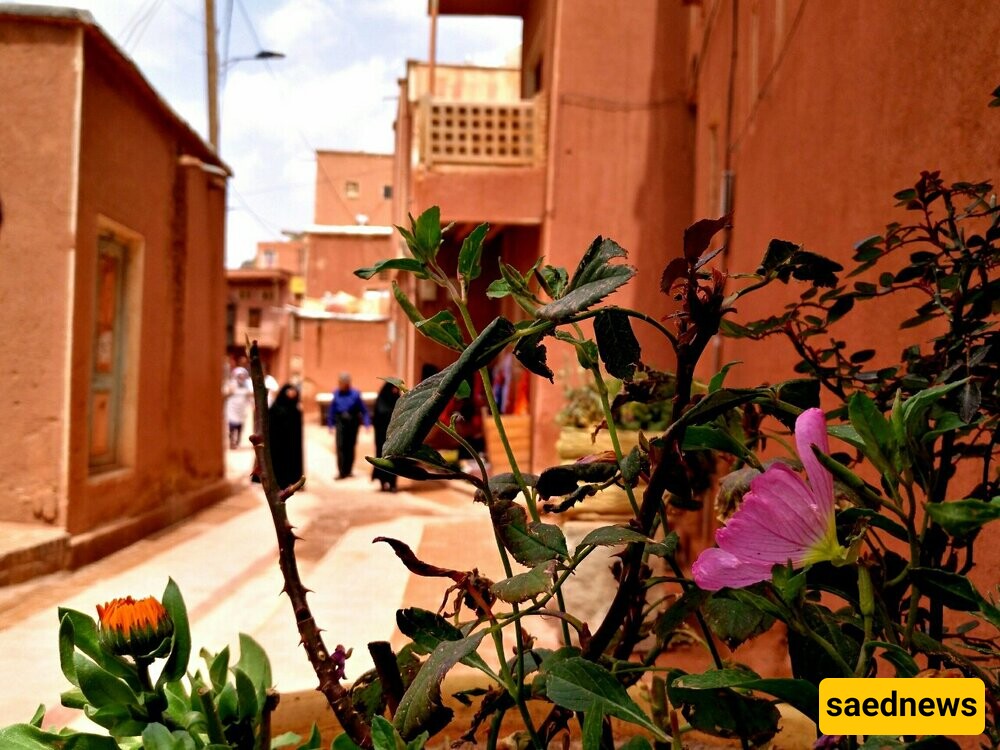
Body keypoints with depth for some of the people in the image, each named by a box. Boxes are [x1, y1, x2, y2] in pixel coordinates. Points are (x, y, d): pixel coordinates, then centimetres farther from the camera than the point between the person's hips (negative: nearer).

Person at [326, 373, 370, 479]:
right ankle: (341, 472, -11)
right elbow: (332, 410, 7)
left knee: (350, 447, 9)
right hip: (340, 422, 0)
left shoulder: (355, 394, -6)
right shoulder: (336, 394, -1)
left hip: (352, 422, 0)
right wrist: (330, 424, 8)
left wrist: (367, 423, -5)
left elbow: (363, 409, -2)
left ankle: (348, 470, 22)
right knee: (340, 446, -9)